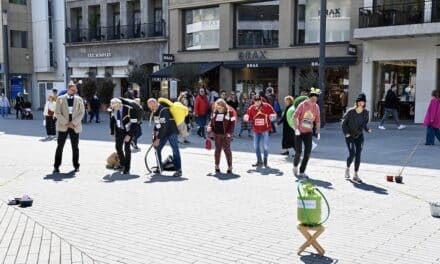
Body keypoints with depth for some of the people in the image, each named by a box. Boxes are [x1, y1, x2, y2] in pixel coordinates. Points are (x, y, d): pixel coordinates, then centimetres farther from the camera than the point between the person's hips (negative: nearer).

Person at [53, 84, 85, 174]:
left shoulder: (79, 100, 7)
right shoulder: (60, 99, 4)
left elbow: (81, 113, 2)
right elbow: (57, 113, -2)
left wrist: (73, 123, -10)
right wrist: (66, 123, -11)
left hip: (75, 126, 1)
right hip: (63, 126, -1)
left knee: (75, 147, 5)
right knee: (60, 146, 0)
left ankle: (76, 166, 13)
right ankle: (56, 166, 6)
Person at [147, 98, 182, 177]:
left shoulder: (163, 110, -23)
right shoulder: (155, 112, 5)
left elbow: (163, 126, -26)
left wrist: (158, 139, -24)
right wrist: (155, 133, 6)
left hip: (171, 132, -9)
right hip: (163, 133, 9)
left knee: (175, 150, -15)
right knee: (157, 148, 7)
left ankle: (178, 170, -16)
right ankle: (159, 167, 20)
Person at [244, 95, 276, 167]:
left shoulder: (267, 106, -8)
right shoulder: (251, 108, 0)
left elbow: (274, 115, -5)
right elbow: (248, 118, 6)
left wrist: (272, 117, -23)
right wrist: (246, 118, -14)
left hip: (265, 130, -3)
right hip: (256, 130, 4)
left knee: (265, 146, -3)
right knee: (256, 146, 7)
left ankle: (265, 159, 25)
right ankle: (259, 161, 23)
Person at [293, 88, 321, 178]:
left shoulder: (316, 107, 3)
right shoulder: (302, 105, -10)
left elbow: (318, 121, 10)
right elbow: (295, 116, -12)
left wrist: (318, 132, 5)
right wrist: (296, 129, -20)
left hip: (308, 132, 4)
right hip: (299, 131, -4)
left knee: (308, 152, -4)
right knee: (298, 151, -6)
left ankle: (302, 172, 6)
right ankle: (295, 166, 24)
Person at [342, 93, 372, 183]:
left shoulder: (366, 112, -3)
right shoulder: (350, 112, -13)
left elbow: (365, 123, 10)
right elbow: (344, 123, -3)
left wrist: (367, 129, -9)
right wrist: (346, 133, -13)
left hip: (359, 136, 3)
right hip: (350, 136, -3)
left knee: (358, 155, 0)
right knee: (352, 154, -12)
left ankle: (356, 175, 9)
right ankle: (347, 169, 17)